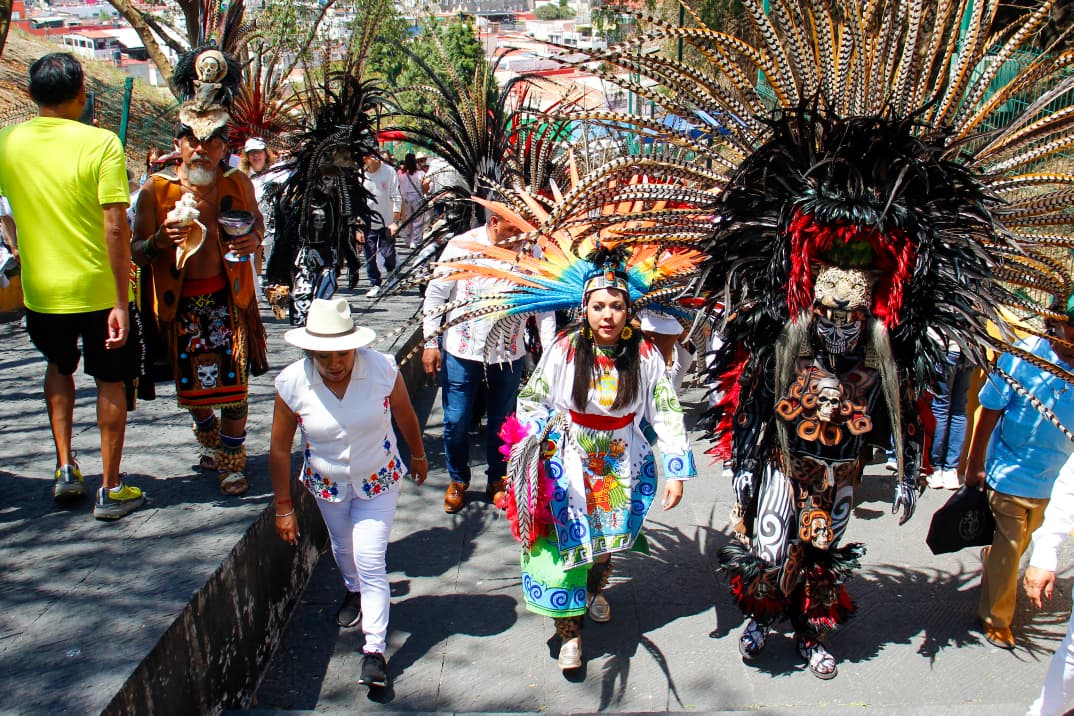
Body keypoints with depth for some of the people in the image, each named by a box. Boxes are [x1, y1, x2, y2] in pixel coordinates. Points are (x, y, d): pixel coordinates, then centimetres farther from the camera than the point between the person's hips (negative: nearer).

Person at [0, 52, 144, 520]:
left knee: (59, 366, 28)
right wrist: (121, 301, -18)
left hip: (41, 288, 4)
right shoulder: (100, 143, -15)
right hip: (98, 288, -4)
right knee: (110, 381, 12)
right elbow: (115, 228, -20)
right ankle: (110, 490, 18)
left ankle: (65, 468, 24)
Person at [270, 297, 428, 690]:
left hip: (378, 480, -2)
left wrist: (418, 456, 11)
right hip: (326, 484, 2)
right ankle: (353, 592, 58)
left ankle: (374, 649, 3)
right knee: (342, 547, 26)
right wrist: (284, 507, -8)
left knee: (370, 560, -9)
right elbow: (280, 449, -13)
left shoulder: (383, 369, -26)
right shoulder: (292, 383, -24)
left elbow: (405, 417, -5)